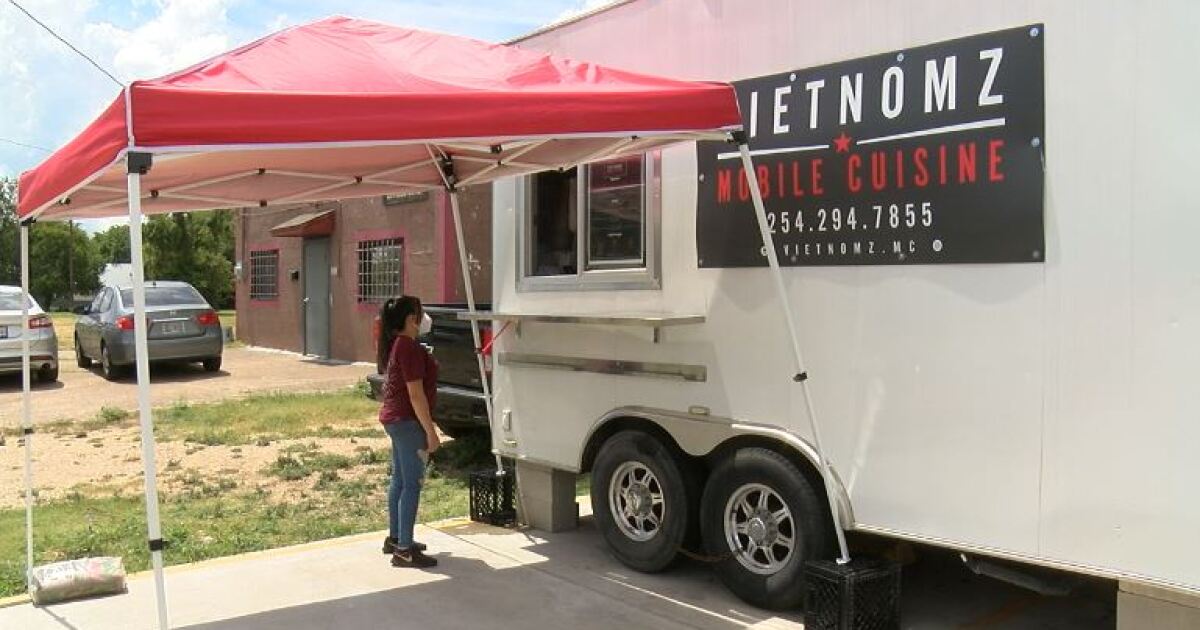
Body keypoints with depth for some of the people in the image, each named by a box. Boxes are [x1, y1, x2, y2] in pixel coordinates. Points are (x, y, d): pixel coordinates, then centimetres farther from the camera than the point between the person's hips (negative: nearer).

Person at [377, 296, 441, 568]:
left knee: (399, 479, 18)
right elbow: (416, 394, -22)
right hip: (408, 422, -10)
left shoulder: (397, 344, 11)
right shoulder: (410, 347, -20)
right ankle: (404, 550, -3)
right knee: (412, 484, -6)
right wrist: (431, 432, -20)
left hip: (395, 420, 10)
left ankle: (395, 538, 28)